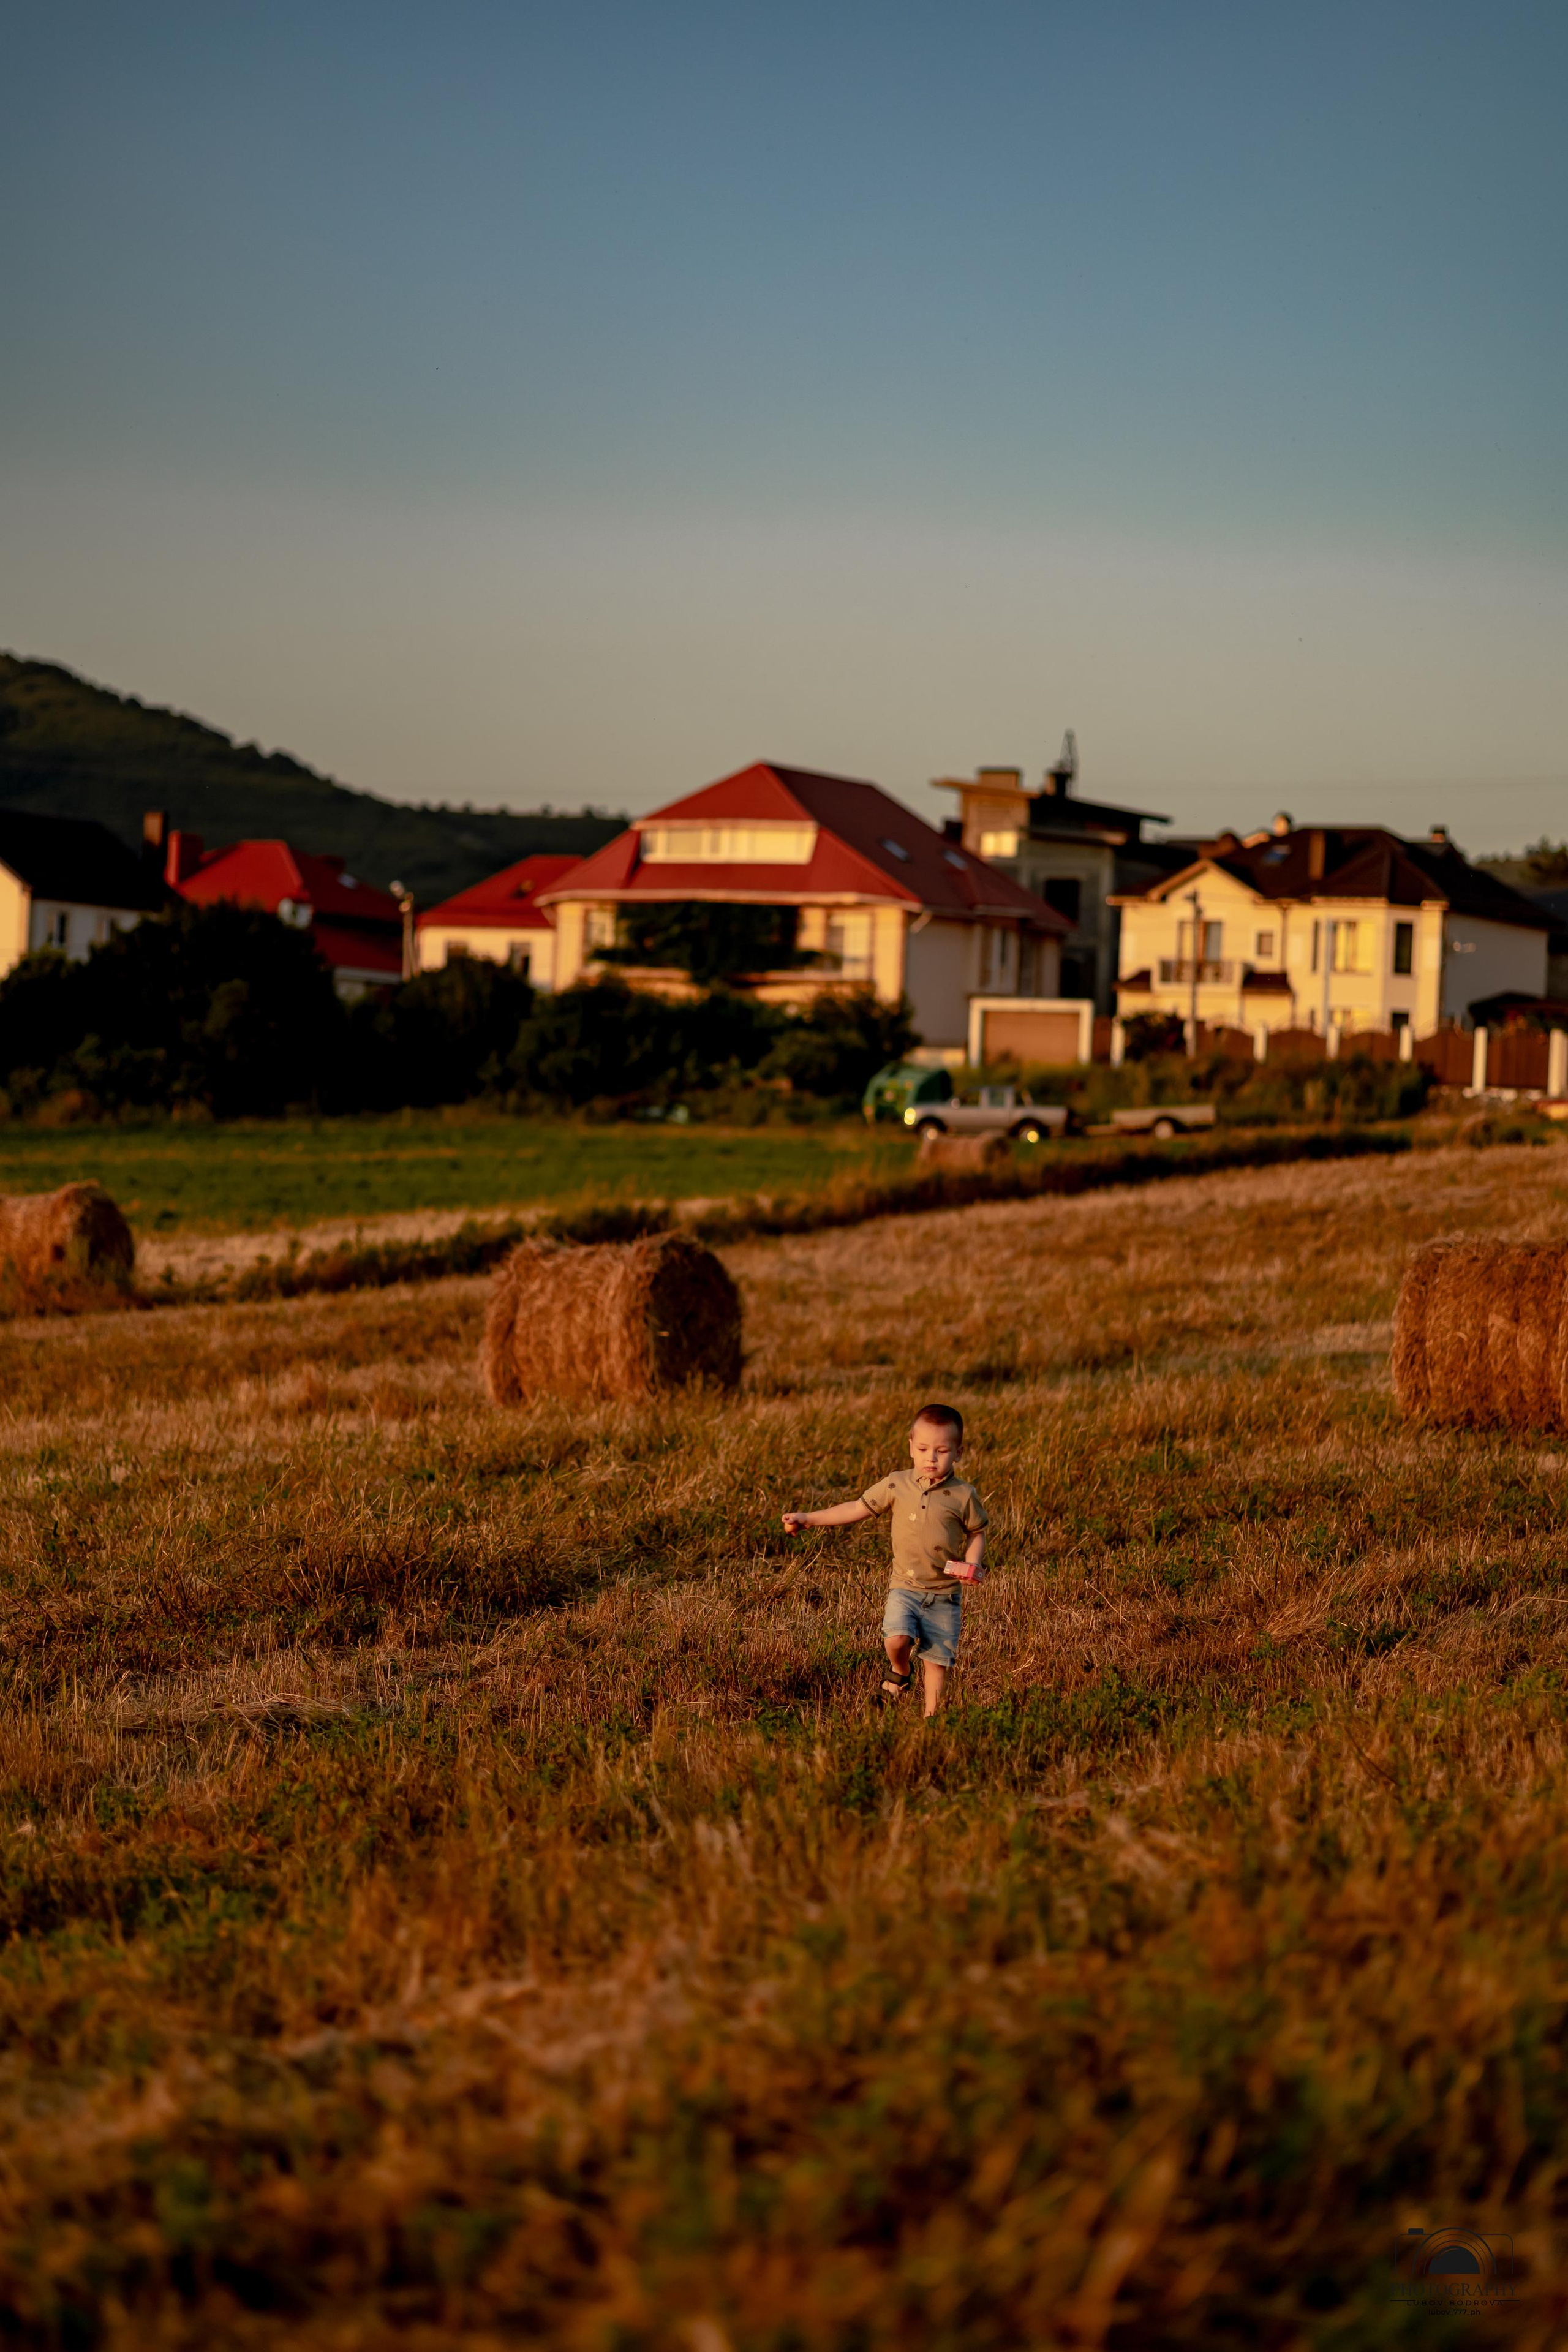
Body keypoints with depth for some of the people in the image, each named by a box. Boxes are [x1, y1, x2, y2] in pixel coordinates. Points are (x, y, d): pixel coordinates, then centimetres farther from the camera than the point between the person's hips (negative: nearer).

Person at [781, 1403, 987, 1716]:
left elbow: (977, 1533, 8)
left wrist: (973, 1564, -12)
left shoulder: (964, 1496, -4)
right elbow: (858, 1510, 5)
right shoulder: (896, 1486, -1)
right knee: (897, 1640, -22)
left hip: (944, 1595, 0)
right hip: (905, 1587, 0)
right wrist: (807, 1519, 2)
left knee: (937, 1660, 1)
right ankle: (901, 1672, 12)